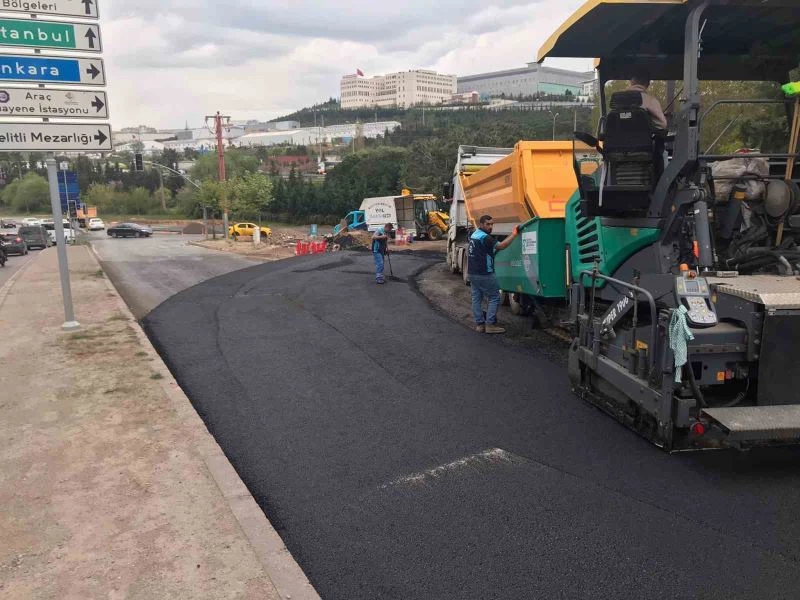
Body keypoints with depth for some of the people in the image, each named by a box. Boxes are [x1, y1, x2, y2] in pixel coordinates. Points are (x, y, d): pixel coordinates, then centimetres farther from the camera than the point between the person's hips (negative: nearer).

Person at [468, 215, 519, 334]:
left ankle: (479, 324, 11)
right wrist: (514, 234, -18)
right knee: (494, 297, -2)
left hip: (472, 273, 9)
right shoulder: (485, 237, -16)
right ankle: (490, 324, -5)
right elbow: (501, 245, -24)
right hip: (484, 274, -9)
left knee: (476, 298, 9)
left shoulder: (474, 235, 15)